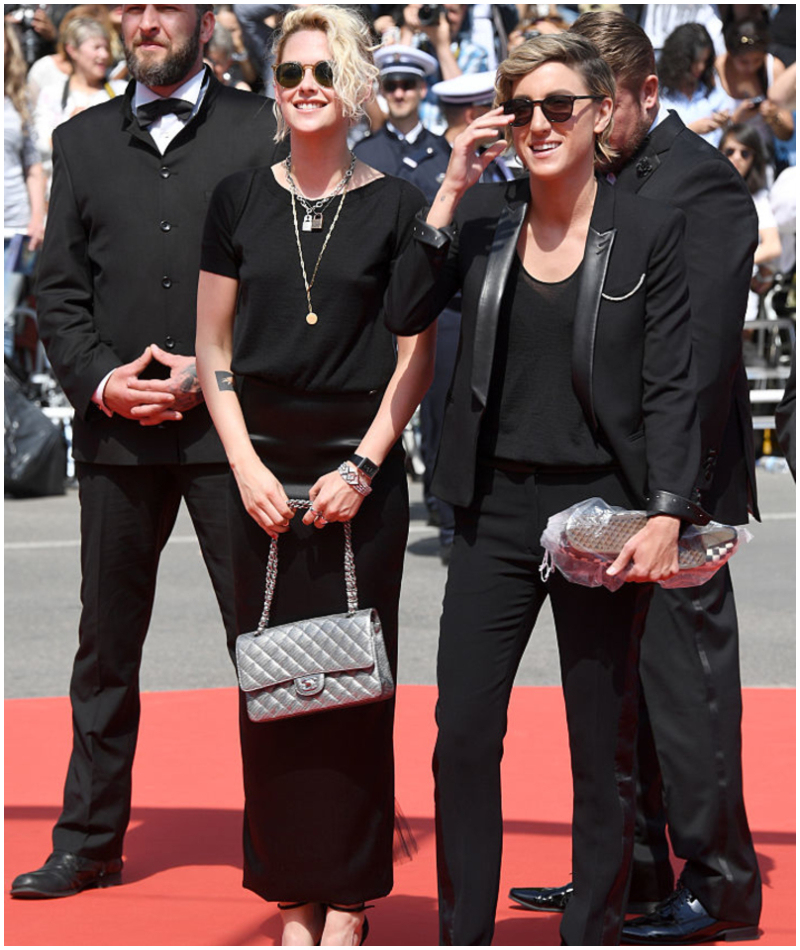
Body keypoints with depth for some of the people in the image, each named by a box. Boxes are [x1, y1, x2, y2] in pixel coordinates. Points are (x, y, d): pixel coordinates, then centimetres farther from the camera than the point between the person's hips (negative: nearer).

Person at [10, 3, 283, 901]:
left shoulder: (263, 130, 4)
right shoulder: (81, 140, 13)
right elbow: (58, 290, 10)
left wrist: (210, 372, -11)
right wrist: (100, 379, -6)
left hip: (232, 424, -3)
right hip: (115, 428, 3)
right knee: (106, 642, 10)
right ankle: (89, 843, 19)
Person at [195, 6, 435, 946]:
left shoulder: (396, 206, 1)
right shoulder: (239, 200, 6)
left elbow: (417, 358, 1)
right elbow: (213, 350, 8)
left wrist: (362, 466, -8)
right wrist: (245, 465, -3)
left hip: (362, 476, -2)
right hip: (263, 473, 2)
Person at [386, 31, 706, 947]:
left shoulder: (649, 232, -3)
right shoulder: (483, 216, 6)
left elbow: (670, 388, -5)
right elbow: (404, 315, -6)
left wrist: (667, 514, -16)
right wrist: (449, 193, -11)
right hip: (497, 510, 3)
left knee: (603, 750, 6)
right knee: (461, 735, 1)